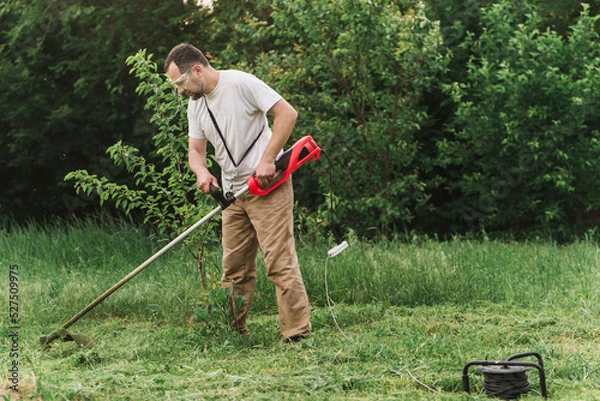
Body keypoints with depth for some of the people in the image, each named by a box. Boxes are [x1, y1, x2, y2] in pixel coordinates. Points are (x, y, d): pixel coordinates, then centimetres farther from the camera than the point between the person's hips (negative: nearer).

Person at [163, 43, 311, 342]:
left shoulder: (241, 83, -12)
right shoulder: (195, 105, 12)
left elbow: (287, 113, -15)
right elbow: (195, 149, 14)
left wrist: (267, 160, -18)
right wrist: (201, 171, -9)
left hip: (267, 186, -8)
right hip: (233, 193, 8)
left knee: (280, 262, -11)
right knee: (234, 267, 7)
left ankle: (297, 334, -10)